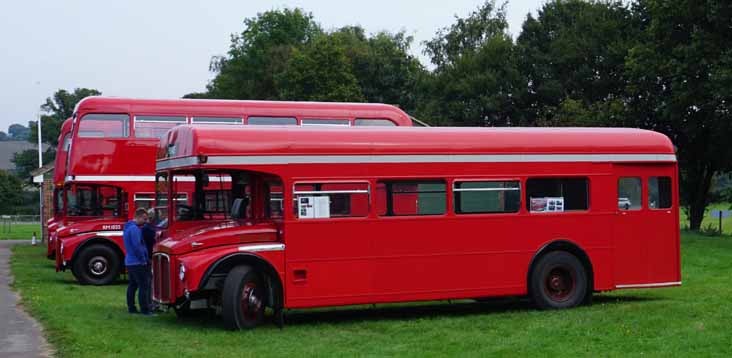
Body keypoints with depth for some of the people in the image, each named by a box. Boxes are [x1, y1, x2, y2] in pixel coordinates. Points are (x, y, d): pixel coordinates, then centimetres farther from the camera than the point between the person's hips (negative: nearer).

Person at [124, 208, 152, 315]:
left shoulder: (127, 227, 15)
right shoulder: (134, 229, -18)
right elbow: (137, 247, -21)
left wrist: (145, 258, 17)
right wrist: (144, 259, -10)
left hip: (129, 261, 10)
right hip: (137, 263, -10)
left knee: (132, 285, 14)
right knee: (143, 286, -8)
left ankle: (131, 308, 17)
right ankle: (145, 310, -9)